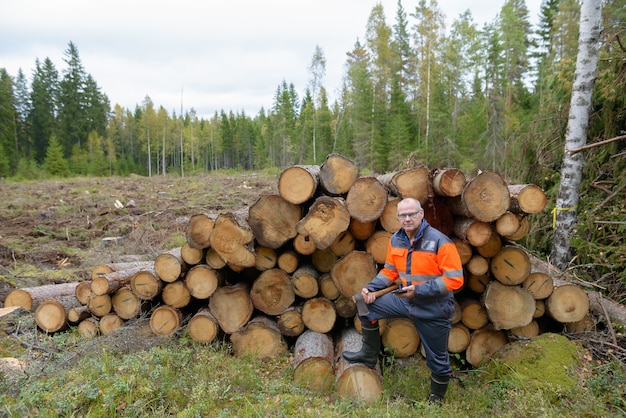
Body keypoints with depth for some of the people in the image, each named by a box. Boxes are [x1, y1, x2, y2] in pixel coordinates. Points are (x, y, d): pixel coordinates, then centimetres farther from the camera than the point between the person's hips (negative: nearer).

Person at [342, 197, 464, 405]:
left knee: (438, 360, 10)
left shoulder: (440, 242, -21)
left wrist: (418, 290, -28)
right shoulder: (396, 240, -2)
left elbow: (455, 279, -22)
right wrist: (371, 287, -8)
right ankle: (369, 355, 18)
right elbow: (390, 271, 9)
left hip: (434, 309, -5)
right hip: (405, 300, 5)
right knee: (369, 306, 0)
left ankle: (436, 399, 39)